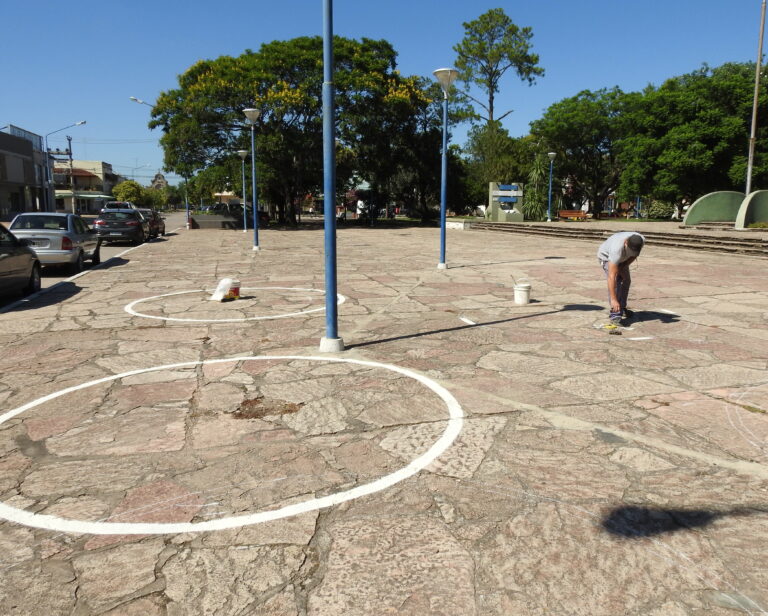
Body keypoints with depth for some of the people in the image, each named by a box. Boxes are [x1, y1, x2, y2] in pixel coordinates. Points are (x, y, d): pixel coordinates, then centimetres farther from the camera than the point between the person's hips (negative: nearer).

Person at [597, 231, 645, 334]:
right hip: (606, 256, -7)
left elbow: (634, 256, -5)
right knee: (615, 283, -23)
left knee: (626, 280, 16)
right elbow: (611, 276, -48)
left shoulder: (642, 241, -30)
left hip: (622, 258, 7)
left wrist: (622, 268, -17)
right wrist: (613, 299, -52)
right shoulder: (617, 249, -46)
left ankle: (622, 308, 35)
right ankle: (615, 315, -27)